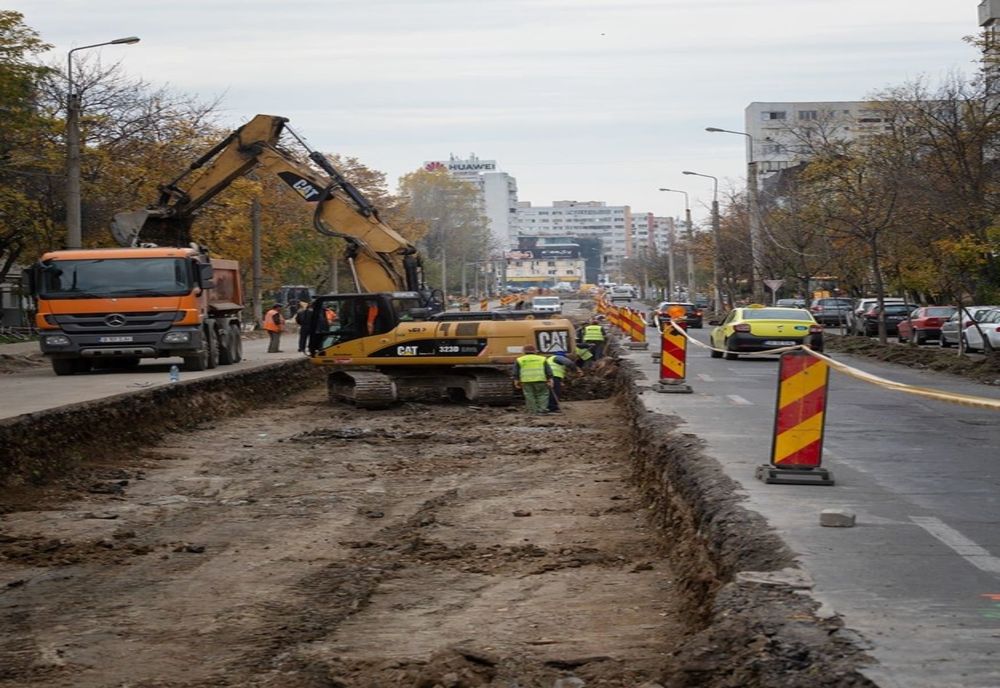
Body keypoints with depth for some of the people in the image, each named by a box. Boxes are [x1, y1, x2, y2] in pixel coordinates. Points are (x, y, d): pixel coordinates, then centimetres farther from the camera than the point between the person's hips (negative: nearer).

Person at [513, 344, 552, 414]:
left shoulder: (519, 360, 10)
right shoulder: (542, 359, 10)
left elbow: (516, 372, 7)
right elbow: (548, 370, 6)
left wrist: (516, 381, 7)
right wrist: (550, 380, 4)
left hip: (526, 380, 1)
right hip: (539, 380, -1)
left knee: (529, 396, 5)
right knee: (542, 394, 7)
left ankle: (532, 411, 3)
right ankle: (542, 408, -4)